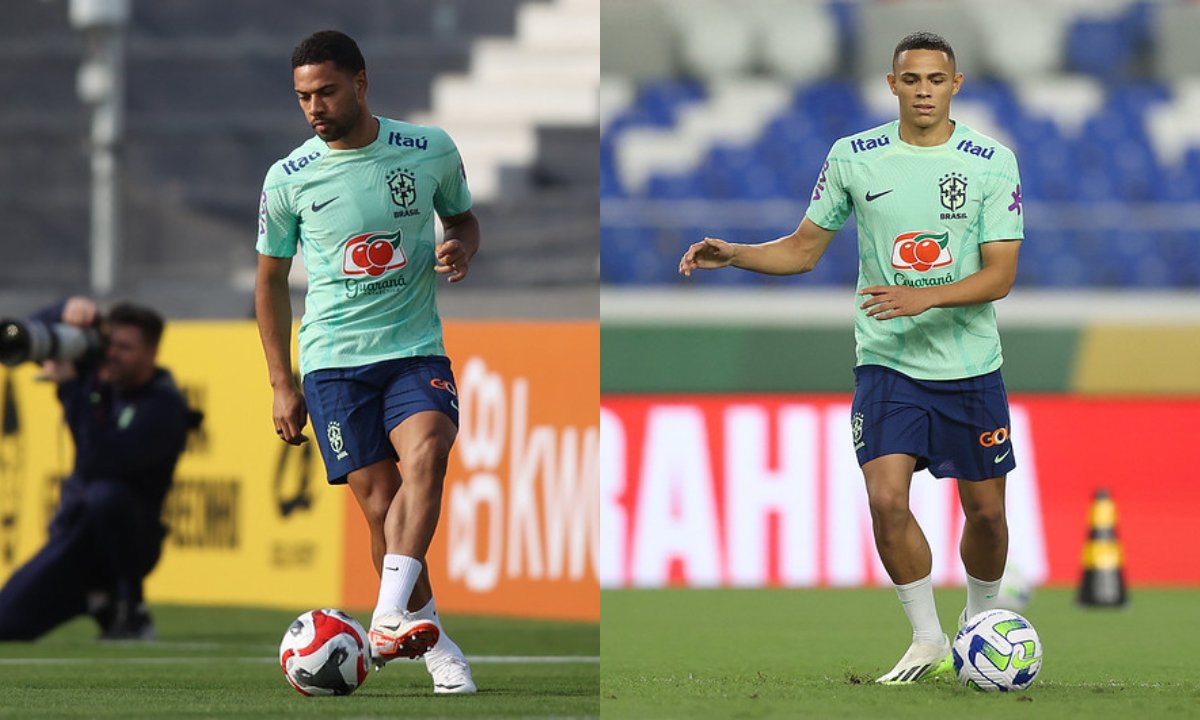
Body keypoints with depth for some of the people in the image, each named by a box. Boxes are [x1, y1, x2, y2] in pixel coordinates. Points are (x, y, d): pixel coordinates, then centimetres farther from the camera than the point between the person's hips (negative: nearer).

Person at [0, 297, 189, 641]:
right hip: (74, 531, 6)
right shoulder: (97, 374, 3)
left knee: (105, 494, -40)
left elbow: (100, 461, -30)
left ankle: (132, 612, -21)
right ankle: (102, 600, 18)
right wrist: (70, 310, -14)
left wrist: (71, 387, -26)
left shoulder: (164, 406, -17)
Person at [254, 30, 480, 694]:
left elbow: (463, 218, 20)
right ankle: (435, 647, 6)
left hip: (416, 348, 0)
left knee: (425, 455, -28)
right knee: (380, 505, -7)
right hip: (333, 360, 0)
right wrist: (282, 384, 8)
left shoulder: (431, 151, 1)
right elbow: (270, 277, 11)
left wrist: (460, 248, -5)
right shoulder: (289, 179, 0)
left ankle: (389, 619, -35)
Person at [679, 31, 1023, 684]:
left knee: (985, 510, 6)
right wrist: (731, 255, -7)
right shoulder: (853, 157, 0)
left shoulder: (993, 162, -5)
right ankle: (927, 640, -2)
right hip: (886, 362, 0)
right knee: (886, 497, -17)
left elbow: (1000, 275, -10)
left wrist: (922, 297, -25)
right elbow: (803, 249, 10)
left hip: (971, 367, 0)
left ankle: (981, 621, 33)